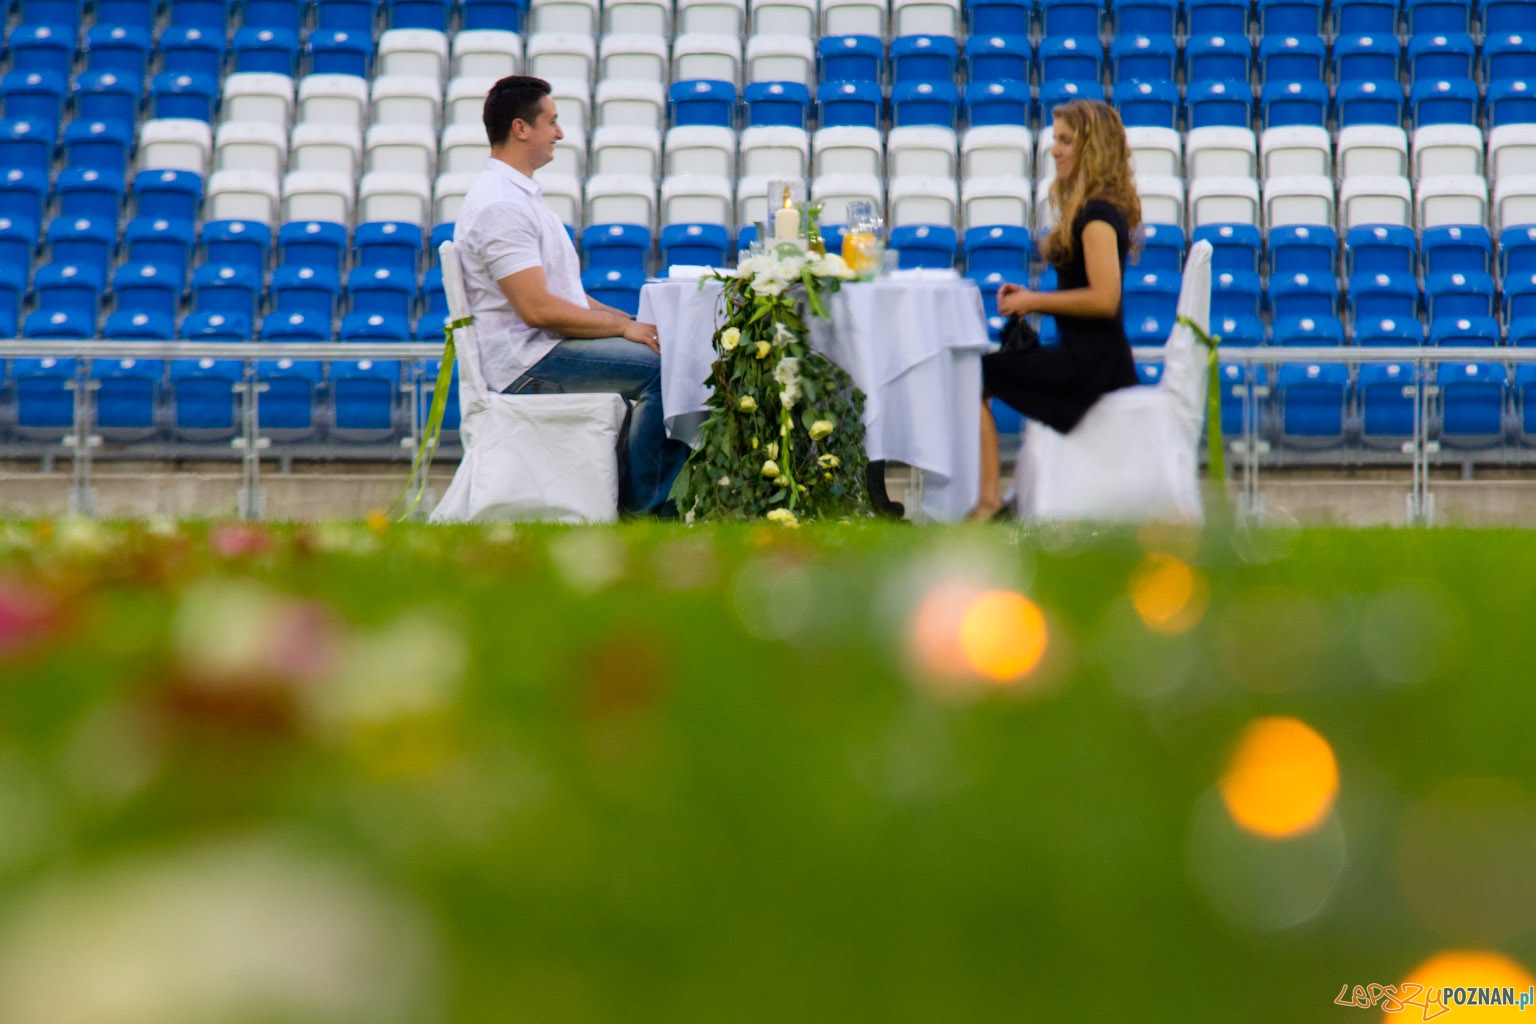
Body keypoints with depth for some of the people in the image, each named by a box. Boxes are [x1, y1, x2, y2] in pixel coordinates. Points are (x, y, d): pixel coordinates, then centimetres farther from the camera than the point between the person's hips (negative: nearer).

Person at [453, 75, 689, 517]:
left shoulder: (521, 195, 20)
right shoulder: (499, 206, -16)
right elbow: (537, 309, -22)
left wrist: (627, 320, 8)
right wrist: (624, 327, -13)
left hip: (541, 348, 11)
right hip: (524, 363, -11)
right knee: (664, 367, -22)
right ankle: (643, 504, -12)